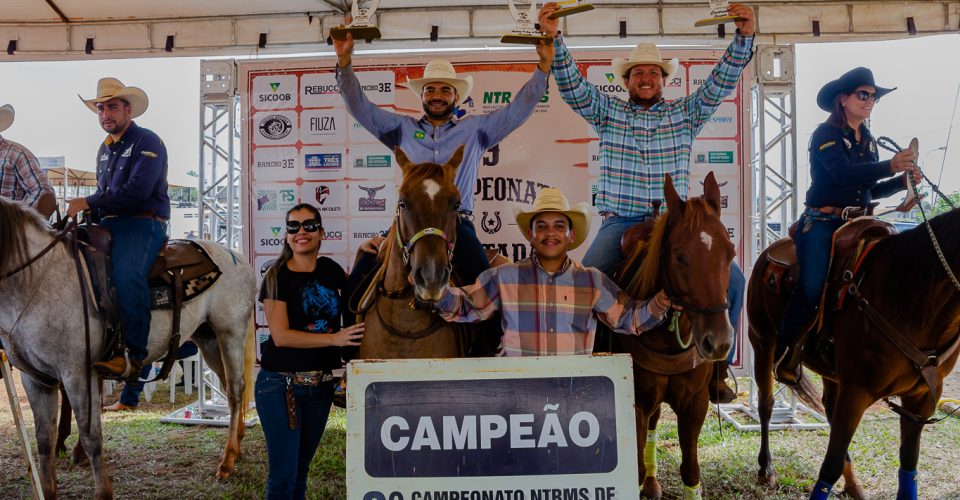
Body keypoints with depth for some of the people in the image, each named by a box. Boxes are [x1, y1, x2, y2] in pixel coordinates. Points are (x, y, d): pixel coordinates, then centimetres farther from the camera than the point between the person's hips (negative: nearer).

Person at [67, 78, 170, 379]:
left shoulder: (147, 142, -5)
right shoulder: (105, 149, 22)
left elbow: (137, 190, -18)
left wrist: (88, 203, -15)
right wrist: (88, 213, 7)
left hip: (143, 222, -9)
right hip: (108, 223, 9)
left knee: (125, 274, -33)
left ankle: (134, 355, -33)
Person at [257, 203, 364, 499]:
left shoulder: (330, 269, 5)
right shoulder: (277, 277, -8)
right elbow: (281, 335, -16)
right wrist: (335, 338, -23)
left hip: (321, 384, 5)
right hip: (280, 385, -5)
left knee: (301, 469, 17)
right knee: (282, 475, -2)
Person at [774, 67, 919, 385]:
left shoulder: (868, 142, 17)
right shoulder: (825, 135, -5)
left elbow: (871, 189, 19)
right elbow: (843, 173, -23)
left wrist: (902, 181, 0)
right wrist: (891, 166, -34)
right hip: (823, 224, -7)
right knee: (811, 290, -17)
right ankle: (785, 355, -1)